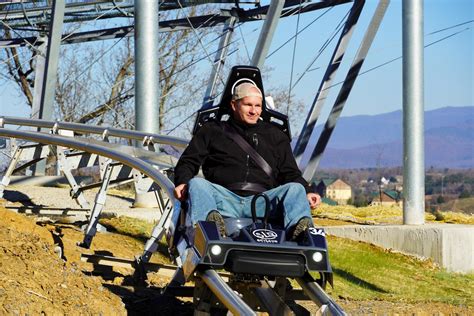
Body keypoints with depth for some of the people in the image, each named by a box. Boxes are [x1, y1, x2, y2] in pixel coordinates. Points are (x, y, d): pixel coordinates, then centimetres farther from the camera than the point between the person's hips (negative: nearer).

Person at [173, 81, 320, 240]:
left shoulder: (275, 136, 27)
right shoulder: (212, 131, 22)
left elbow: (290, 173, 23)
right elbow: (188, 161, 17)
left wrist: (306, 193, 2)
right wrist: (182, 183, -6)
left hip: (262, 200, 1)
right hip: (224, 199, -1)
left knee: (295, 189, -25)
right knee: (197, 184, -29)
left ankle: (299, 227, -56)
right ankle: (210, 219, -61)